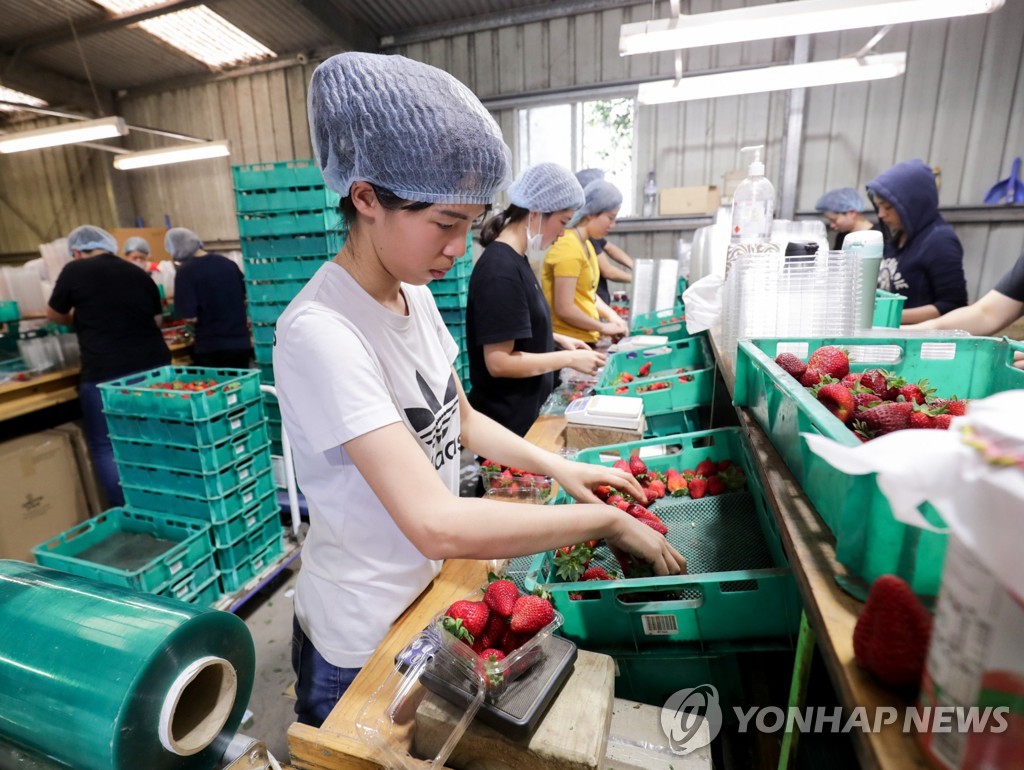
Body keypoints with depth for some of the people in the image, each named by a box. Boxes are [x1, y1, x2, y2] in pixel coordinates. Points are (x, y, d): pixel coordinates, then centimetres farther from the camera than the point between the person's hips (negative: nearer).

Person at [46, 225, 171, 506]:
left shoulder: (75, 270, 0)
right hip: (155, 365, 5)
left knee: (106, 447, 7)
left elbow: (54, 315, 15)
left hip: (107, 373, -5)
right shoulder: (138, 272, 10)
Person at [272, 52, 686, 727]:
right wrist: (609, 522, -27)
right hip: (361, 642, -7)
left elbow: (459, 418, 6)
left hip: (428, 588, 7)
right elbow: (437, 523, -37)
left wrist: (559, 467, -4)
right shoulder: (319, 333, -31)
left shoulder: (416, 295, -4)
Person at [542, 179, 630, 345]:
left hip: (586, 339, 9)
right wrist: (603, 327, -12)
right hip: (570, 342, -9)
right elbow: (564, 310, -23)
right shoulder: (568, 247, -18)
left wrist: (611, 315, 5)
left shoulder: (586, 245, 12)